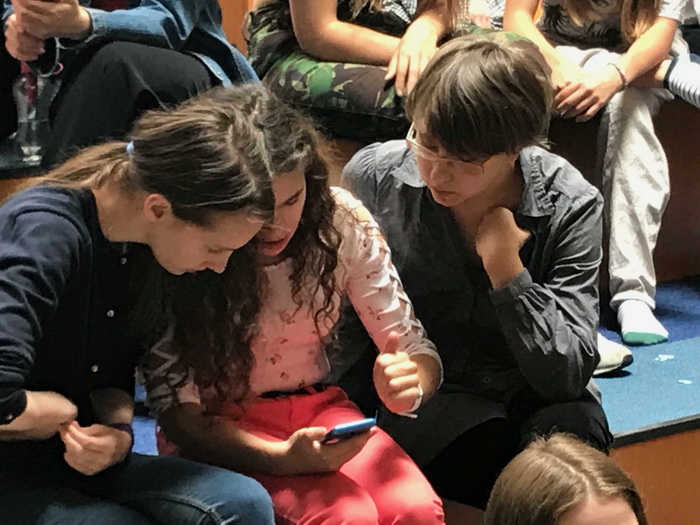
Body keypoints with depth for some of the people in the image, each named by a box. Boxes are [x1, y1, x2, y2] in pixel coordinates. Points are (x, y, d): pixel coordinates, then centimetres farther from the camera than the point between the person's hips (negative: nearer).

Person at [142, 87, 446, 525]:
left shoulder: (342, 221, -9)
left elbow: (417, 350, -4)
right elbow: (178, 414, -15)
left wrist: (409, 384, -29)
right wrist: (279, 458, -31)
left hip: (317, 406, 4)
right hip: (218, 430, -3)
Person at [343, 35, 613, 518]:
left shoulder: (571, 206, -12)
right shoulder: (373, 178, -11)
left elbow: (566, 376, -14)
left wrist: (505, 269, -23)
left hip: (530, 397, 1)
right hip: (419, 400, -1)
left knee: (573, 431, -33)